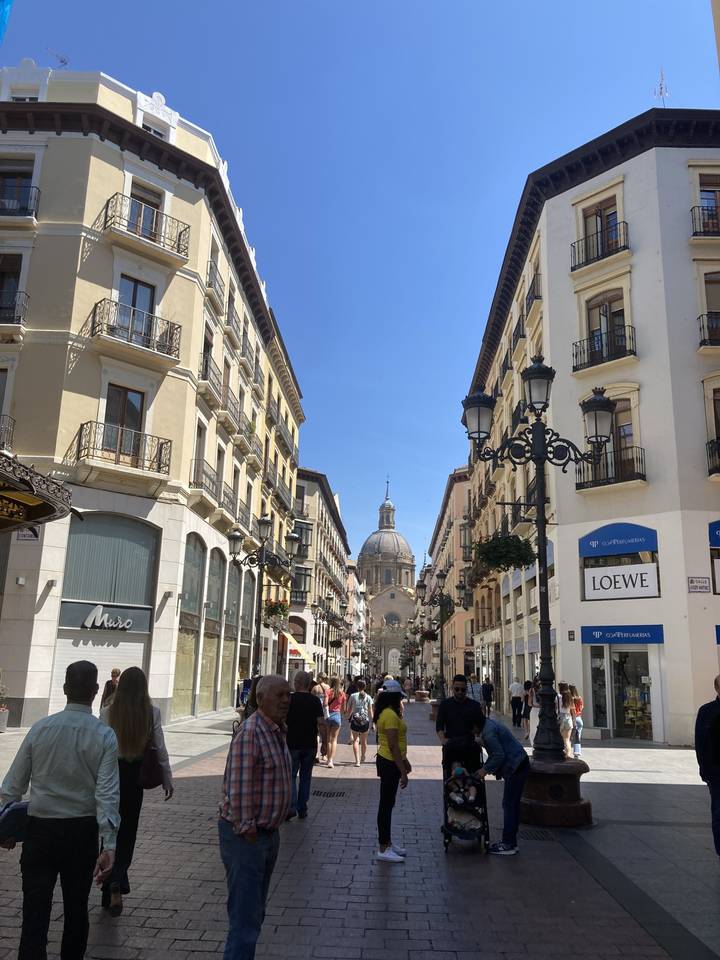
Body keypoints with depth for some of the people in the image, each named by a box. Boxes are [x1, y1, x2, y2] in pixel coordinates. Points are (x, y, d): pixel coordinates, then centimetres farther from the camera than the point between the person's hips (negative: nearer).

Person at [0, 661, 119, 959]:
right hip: (82, 831, 0)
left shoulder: (40, 728, -6)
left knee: (35, 909, 5)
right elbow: (107, 794, -17)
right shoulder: (104, 736, -11)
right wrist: (109, 845, -17)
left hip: (40, 828, 1)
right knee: (76, 906, 18)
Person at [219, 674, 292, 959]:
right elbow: (237, 787, -25)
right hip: (246, 836, -9)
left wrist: (269, 829, 16)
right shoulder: (250, 732, -22)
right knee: (245, 917, -1)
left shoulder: (277, 730, 8)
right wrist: (247, 830, -20)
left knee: (255, 911, 21)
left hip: (268, 832, 9)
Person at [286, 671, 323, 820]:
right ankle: (302, 810, 16)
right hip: (310, 745, 2)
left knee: (291, 775, 6)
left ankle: (292, 807, -8)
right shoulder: (315, 701, -2)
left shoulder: (289, 699, -7)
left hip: (293, 744, -2)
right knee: (306, 777, 12)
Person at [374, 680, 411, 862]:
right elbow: (393, 746, -24)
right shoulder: (390, 715, -21)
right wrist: (402, 771, -22)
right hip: (390, 763, -10)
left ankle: (387, 842, 27)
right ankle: (383, 849, 4)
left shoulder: (386, 713, 11)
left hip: (387, 760, 10)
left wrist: (404, 761, 23)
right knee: (386, 804, -3)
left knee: (387, 803, 17)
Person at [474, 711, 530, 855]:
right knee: (512, 805, 14)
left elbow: (499, 755, -21)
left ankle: (508, 845, 0)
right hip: (519, 766, 11)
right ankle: (510, 842, 22)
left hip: (516, 769, -11)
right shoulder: (490, 724, 15)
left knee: (509, 806, -5)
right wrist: (485, 768, 14)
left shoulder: (488, 732, -17)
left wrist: (486, 770, -10)